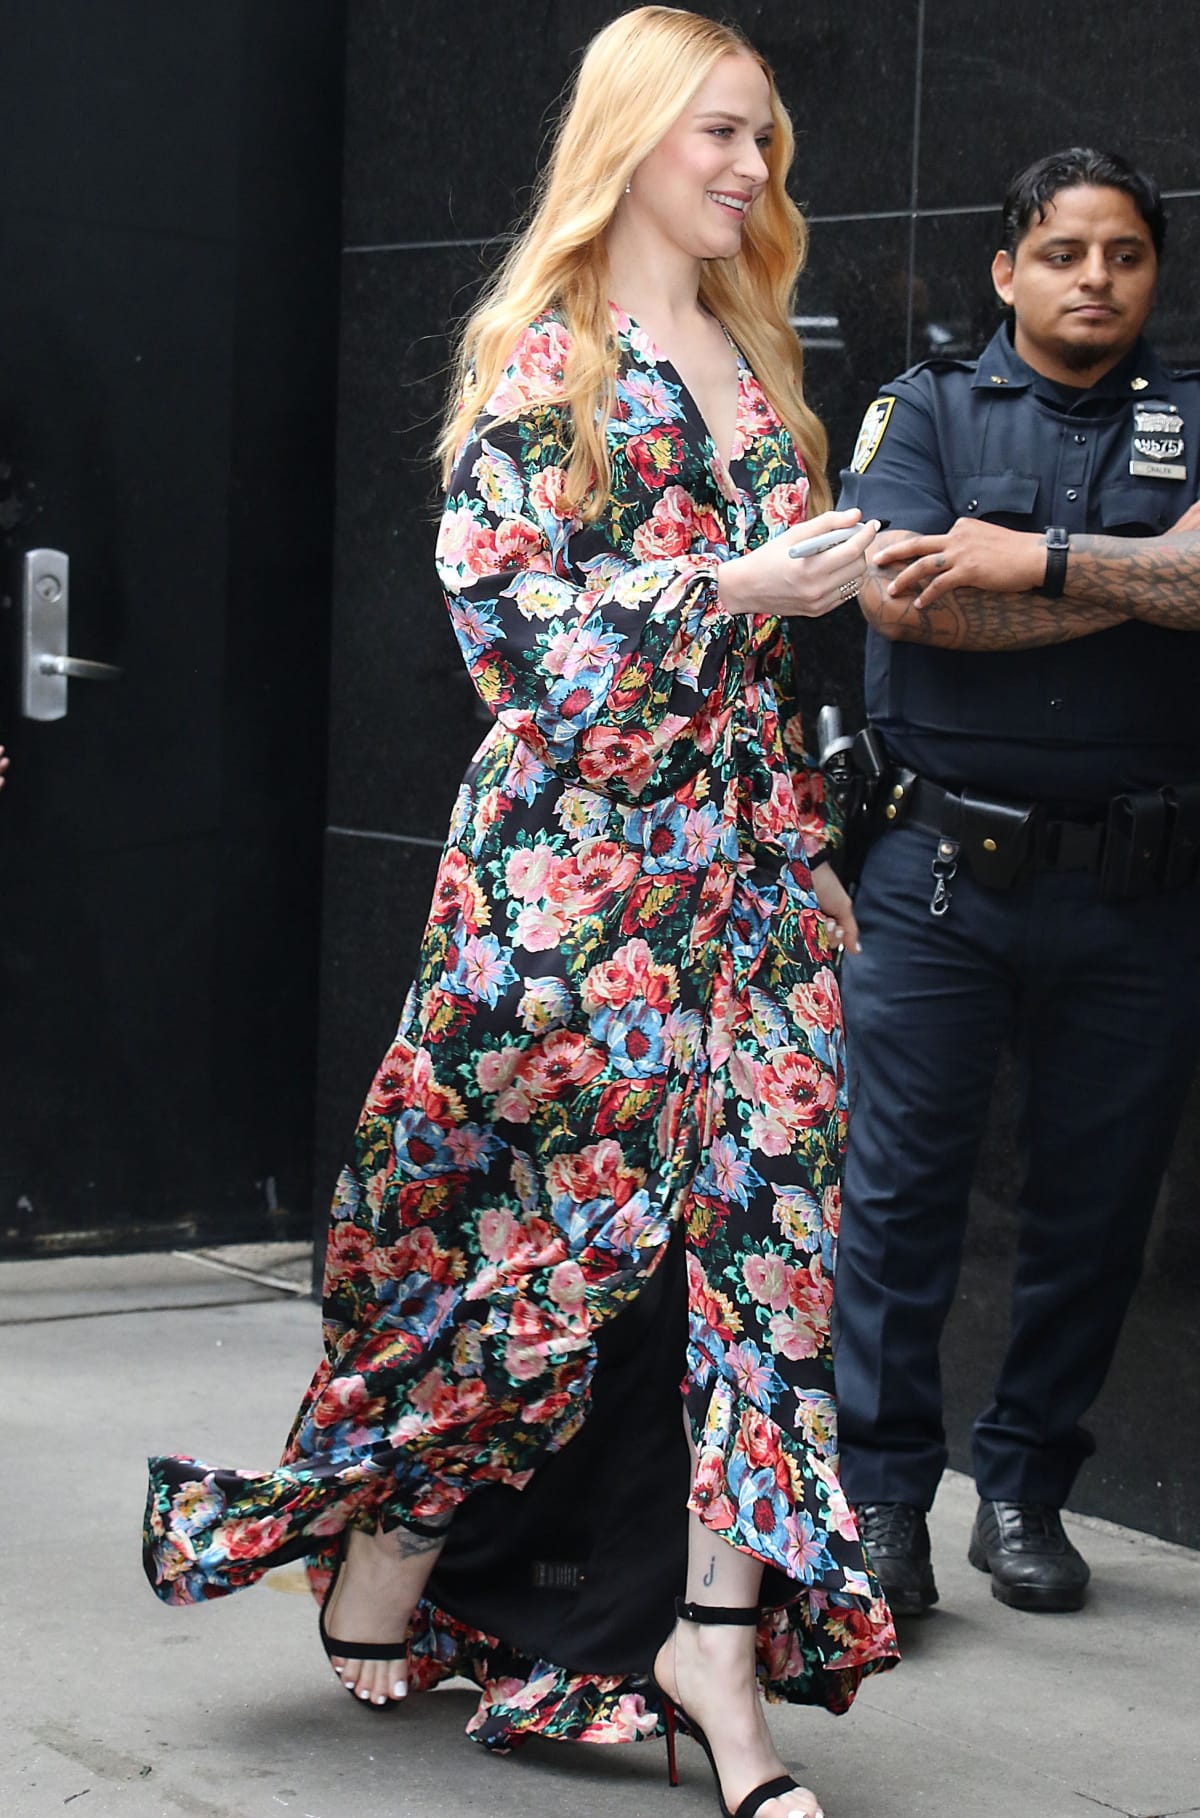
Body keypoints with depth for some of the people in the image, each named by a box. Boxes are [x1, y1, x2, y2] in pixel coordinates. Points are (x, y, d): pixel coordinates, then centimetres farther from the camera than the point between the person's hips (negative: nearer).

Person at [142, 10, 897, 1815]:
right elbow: (500, 603, -12)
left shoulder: (752, 359, 17)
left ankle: (720, 1648, -3)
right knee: (548, 1207, -2)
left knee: (750, 1219, -3)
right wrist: (730, 590, -15)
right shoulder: (541, 356, -3)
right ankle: (384, 1559, 19)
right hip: (575, 840, -6)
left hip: (743, 845, 6)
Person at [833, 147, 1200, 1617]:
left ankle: (1026, 1490, 20)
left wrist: (1032, 560, -13)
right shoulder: (925, 408, 7)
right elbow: (902, 598, -10)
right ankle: (881, 1498, 7)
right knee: (900, 1185, -2)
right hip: (944, 874, -1)